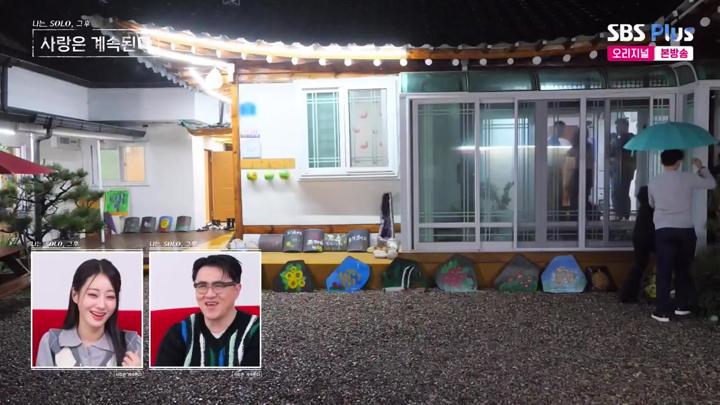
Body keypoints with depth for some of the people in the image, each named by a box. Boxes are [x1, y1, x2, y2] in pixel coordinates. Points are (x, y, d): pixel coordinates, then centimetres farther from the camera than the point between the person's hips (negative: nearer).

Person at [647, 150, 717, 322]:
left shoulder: (653, 183, 2)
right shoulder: (687, 178, -4)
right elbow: (711, 184, 12)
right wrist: (701, 167, 26)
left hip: (663, 231, 0)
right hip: (686, 230, 0)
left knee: (663, 271, 2)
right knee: (683, 269, 16)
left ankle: (663, 311, 2)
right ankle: (682, 306, 24)